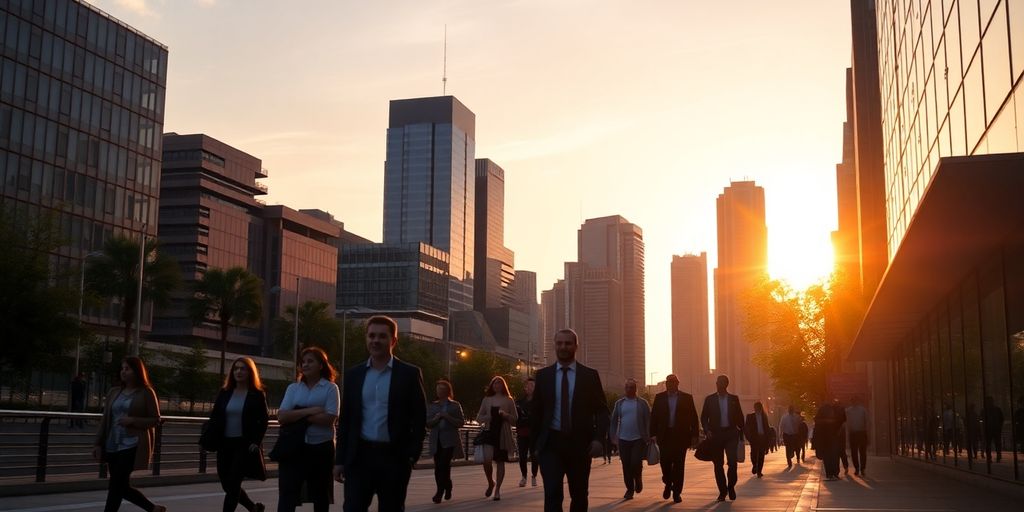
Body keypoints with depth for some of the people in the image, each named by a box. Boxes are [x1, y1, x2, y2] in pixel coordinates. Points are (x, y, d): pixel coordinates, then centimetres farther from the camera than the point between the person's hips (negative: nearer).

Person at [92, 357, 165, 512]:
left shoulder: (146, 393, -5)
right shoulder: (114, 392, 11)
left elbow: (155, 420, -4)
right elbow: (105, 420, 12)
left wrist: (133, 420, -17)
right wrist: (98, 443, 5)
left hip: (133, 446, -6)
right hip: (112, 447, 6)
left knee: (115, 486, -8)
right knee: (122, 487, 10)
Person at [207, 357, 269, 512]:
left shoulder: (258, 394, -3)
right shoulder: (224, 393, 9)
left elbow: (264, 420, -4)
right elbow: (214, 417, 9)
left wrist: (256, 442, -13)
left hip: (245, 445, -5)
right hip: (225, 444, 5)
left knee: (233, 484, -9)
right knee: (227, 485, 9)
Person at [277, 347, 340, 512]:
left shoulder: (330, 388, -1)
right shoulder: (293, 388, 9)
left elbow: (329, 419, -14)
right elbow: (282, 417, -4)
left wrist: (297, 415, -10)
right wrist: (308, 411, -14)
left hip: (321, 448, -2)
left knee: (320, 496, 13)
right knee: (287, 495, -8)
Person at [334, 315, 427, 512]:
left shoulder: (409, 374, -1)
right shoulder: (353, 374, 8)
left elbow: (419, 418, -1)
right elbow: (345, 419, 10)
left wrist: (412, 455, -10)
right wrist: (339, 459, 5)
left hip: (395, 457, -2)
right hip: (359, 456, 2)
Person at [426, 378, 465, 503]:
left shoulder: (455, 405, 6)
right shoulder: (432, 406, 14)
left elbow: (461, 422, 1)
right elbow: (427, 423, 9)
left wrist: (447, 417, -12)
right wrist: (435, 419, -11)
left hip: (449, 440, -4)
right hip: (436, 440, 4)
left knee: (443, 465, -15)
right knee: (438, 467, 2)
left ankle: (439, 492, -14)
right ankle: (447, 488, 19)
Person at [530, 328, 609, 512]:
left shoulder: (590, 375, 3)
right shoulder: (543, 375, 6)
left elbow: (601, 410, 3)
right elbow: (536, 411, 11)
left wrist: (598, 438, -10)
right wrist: (535, 441, 9)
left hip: (580, 443, 1)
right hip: (551, 442, -1)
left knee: (579, 495, 11)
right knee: (552, 493, -13)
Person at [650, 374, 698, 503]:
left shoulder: (687, 398, 5)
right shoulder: (659, 397, 8)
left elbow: (693, 417, 5)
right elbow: (654, 416, 6)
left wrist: (695, 435, -1)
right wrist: (653, 434, -3)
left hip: (681, 435, -1)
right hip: (664, 435, 1)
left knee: (679, 464, -1)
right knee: (665, 461, -2)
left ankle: (677, 492, 7)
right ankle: (668, 484, 25)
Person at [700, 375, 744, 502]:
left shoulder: (734, 399, 8)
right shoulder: (710, 399, 6)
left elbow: (740, 416, 12)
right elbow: (704, 417, 6)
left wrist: (741, 431, 4)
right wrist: (707, 430, -9)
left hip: (731, 434, 0)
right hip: (716, 434, 1)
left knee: (732, 462, -12)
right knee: (718, 464, 2)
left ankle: (731, 486, 9)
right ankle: (722, 490, 13)